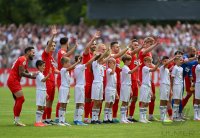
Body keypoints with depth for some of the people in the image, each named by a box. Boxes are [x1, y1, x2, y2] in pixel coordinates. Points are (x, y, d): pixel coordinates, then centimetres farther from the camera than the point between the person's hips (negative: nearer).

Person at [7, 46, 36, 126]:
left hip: (12, 81, 11)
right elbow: (21, 73, -20)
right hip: (13, 81, -11)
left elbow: (27, 73, 20)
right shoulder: (23, 59, -13)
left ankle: (15, 120, 17)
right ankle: (17, 120, -11)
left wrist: (34, 76, 7)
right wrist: (32, 75, -16)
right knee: (21, 99, -12)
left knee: (17, 100, 14)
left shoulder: (24, 60, 19)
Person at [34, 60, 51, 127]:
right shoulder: (39, 74, -11)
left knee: (43, 107, 10)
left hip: (43, 91, 10)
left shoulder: (41, 74, 19)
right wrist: (49, 74, -35)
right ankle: (37, 121, -10)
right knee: (39, 107, -10)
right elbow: (43, 80, -30)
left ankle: (40, 121, 13)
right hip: (40, 91, -10)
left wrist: (46, 93, 22)